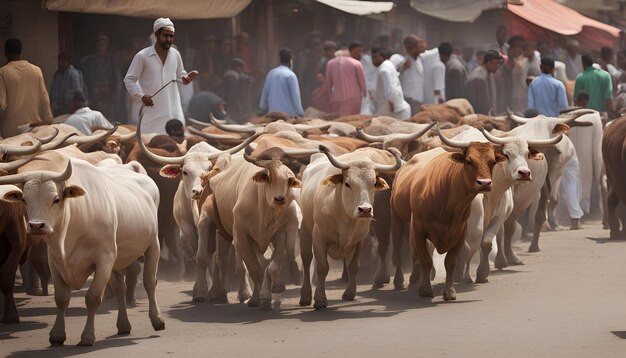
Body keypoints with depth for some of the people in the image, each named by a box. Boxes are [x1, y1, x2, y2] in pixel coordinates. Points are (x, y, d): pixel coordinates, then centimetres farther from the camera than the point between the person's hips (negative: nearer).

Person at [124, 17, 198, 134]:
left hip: (172, 110, 4)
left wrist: (186, 78, -3)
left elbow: (180, 75, 22)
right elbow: (129, 80, -4)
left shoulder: (175, 54, 8)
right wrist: (141, 96, -18)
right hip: (150, 111, -4)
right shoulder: (142, 56, -6)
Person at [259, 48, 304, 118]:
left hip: (273, 113, 6)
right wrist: (301, 114, -4)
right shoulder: (290, 75, -9)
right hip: (289, 114, -6)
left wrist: (263, 111, 24)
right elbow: (296, 97, -10)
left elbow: (264, 95, 14)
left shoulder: (271, 73, 9)